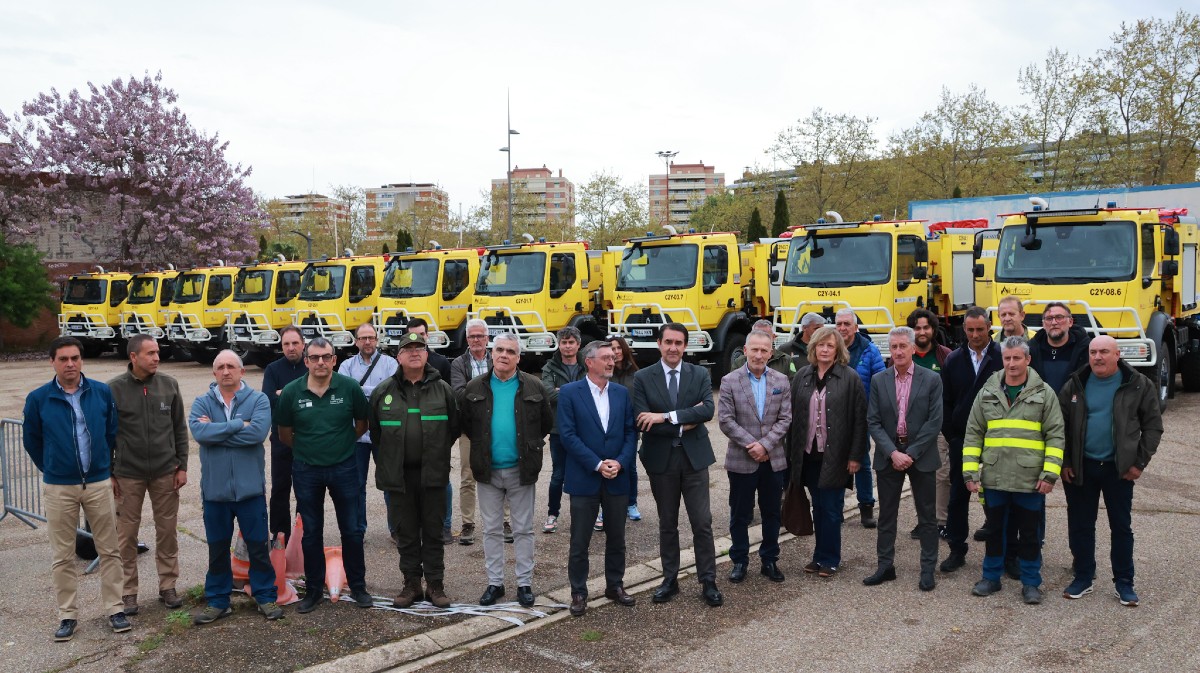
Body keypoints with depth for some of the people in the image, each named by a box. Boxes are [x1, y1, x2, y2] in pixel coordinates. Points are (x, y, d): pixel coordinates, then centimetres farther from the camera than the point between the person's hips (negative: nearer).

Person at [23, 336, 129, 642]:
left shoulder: (102, 393, -3)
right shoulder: (38, 399, -5)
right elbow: (31, 441, 8)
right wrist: (52, 469, 13)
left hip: (98, 483, 1)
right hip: (58, 488, 0)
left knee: (109, 550, 6)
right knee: (62, 556, 7)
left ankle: (115, 609, 16)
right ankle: (68, 615, 19)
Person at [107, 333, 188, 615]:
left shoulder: (169, 385, 1)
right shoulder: (114, 389, -5)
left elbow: (180, 428, 6)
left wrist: (182, 466, 3)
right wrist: (109, 474, -2)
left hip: (165, 473, 2)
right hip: (128, 475, -2)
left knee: (168, 530, 8)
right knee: (127, 533, 5)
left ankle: (168, 586, 22)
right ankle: (128, 591, 18)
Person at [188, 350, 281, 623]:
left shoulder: (258, 400, -3)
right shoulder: (202, 403, 3)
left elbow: (258, 432, -21)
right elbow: (199, 432, -17)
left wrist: (216, 431, -15)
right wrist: (239, 424, -18)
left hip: (250, 488, -2)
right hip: (215, 489, 2)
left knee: (259, 546, 8)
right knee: (217, 548, 14)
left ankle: (266, 596, 23)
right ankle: (217, 601, 27)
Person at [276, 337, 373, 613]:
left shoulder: (349, 387, -9)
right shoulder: (291, 392, -7)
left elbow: (362, 424, 6)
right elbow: (285, 434, 5)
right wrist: (307, 449, 10)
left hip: (344, 468, 0)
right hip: (306, 471, 1)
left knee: (352, 530, 8)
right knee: (311, 533, 11)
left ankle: (357, 586, 23)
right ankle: (314, 590, 24)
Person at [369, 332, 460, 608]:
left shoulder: (442, 389, 2)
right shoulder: (383, 391, 3)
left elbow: (454, 428, 8)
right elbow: (375, 431, 12)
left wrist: (437, 453, 8)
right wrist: (387, 461, 11)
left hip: (433, 474, -1)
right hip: (399, 474, 1)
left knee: (433, 531, 7)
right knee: (406, 533, 9)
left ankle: (436, 584, 16)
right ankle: (411, 583, 21)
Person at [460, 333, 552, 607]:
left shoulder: (534, 387, -2)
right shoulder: (474, 388, 1)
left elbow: (546, 423, 5)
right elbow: (466, 425, 9)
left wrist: (530, 446, 3)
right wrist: (482, 446, 5)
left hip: (521, 470, -1)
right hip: (488, 471, 1)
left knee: (523, 530, 7)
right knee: (492, 530, 10)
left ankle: (525, 583, 17)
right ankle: (494, 582, 21)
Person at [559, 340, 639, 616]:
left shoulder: (622, 392, 6)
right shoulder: (569, 393, -6)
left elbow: (631, 431, 4)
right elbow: (568, 435, -11)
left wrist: (620, 462, -11)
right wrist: (597, 465, -16)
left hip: (617, 478, 4)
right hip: (584, 479, -3)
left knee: (616, 538, 14)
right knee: (580, 541, 5)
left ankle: (615, 586, 30)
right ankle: (578, 593, 19)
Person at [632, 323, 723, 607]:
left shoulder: (700, 375, 1)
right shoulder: (642, 378, -3)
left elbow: (708, 410, -16)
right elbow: (643, 422, -13)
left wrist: (667, 416, -23)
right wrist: (684, 424, -14)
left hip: (694, 457, 0)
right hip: (661, 460, 0)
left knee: (702, 523, 3)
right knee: (667, 524, 12)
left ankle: (708, 582, 15)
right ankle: (670, 580, 26)